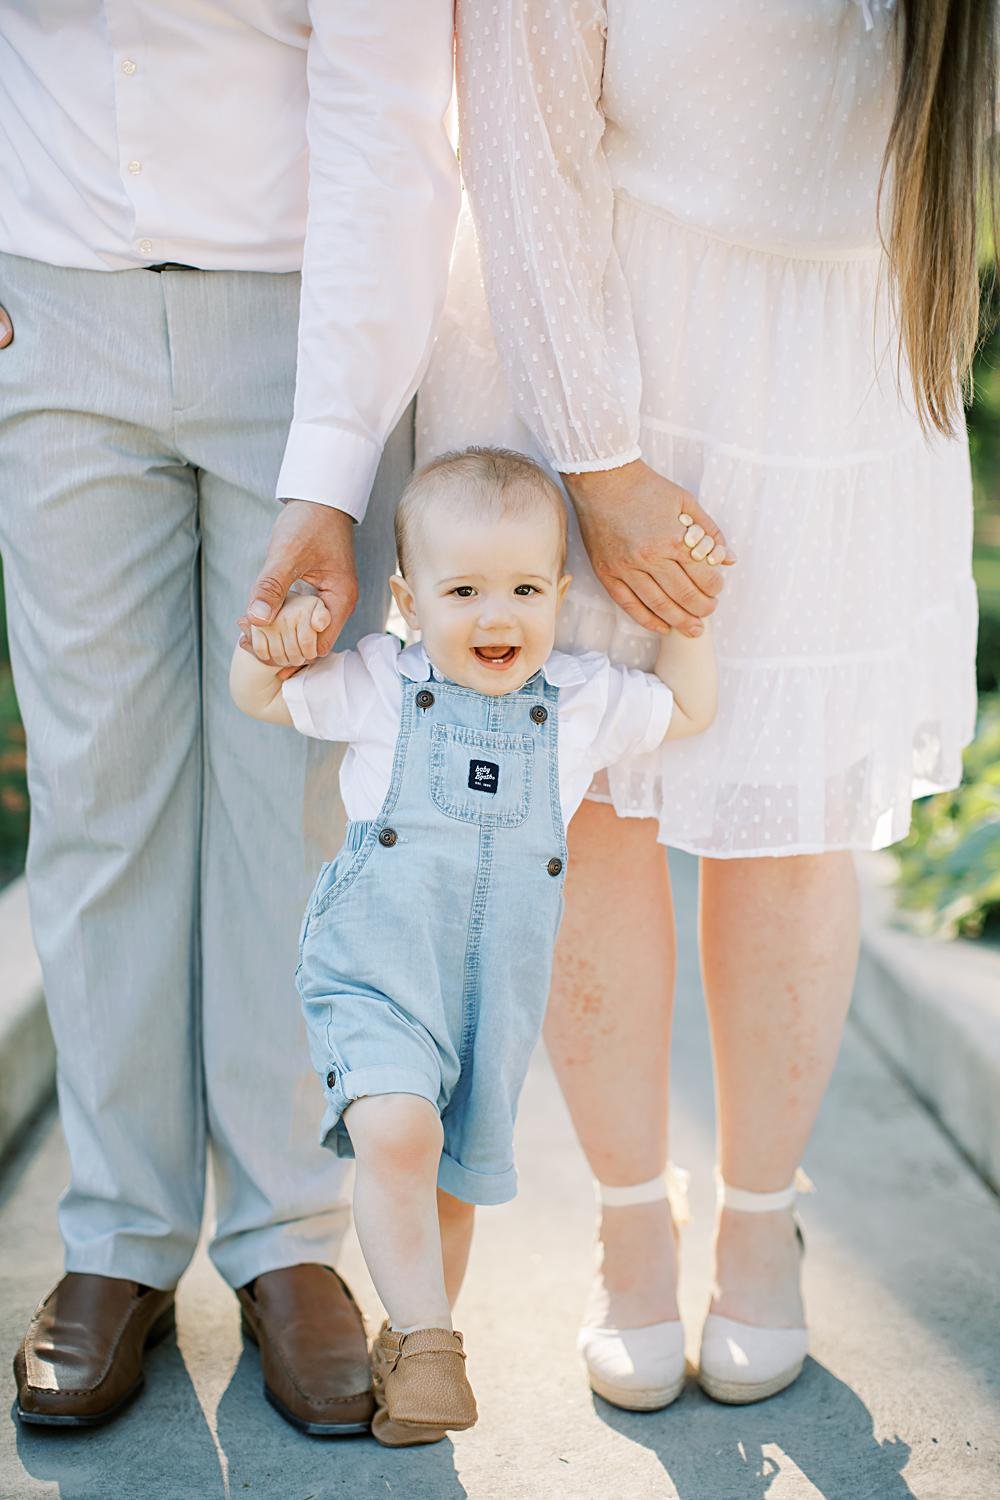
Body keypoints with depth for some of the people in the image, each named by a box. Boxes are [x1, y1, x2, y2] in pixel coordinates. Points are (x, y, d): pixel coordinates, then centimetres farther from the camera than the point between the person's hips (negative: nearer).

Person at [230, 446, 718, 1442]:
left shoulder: (583, 701, 4)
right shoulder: (377, 683, -2)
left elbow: (690, 712, 18)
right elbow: (259, 699, 10)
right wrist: (273, 641, -11)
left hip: (497, 995, 3)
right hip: (375, 976, -3)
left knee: (456, 1180, 15)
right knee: (396, 1134, -28)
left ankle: (411, 1345, 38)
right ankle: (427, 1344, -13)